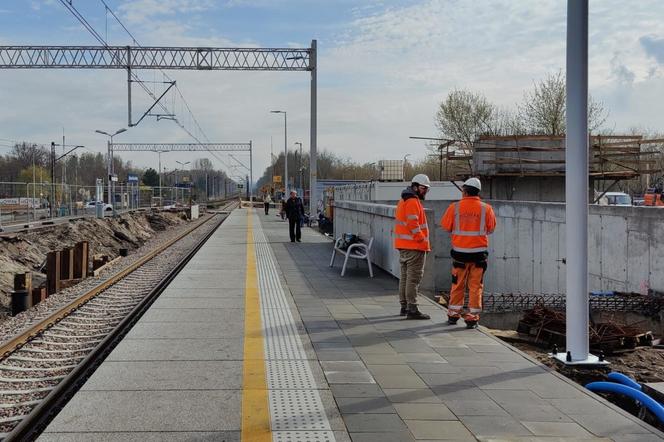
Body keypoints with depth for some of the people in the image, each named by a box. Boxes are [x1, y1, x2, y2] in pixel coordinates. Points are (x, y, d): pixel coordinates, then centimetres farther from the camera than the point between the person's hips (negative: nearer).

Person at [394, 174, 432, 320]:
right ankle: (412, 309, -7)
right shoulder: (413, 202, -15)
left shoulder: (403, 201, 18)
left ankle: (404, 306, 23)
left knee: (405, 276, 16)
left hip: (403, 246, 10)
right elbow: (413, 224, -23)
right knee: (414, 278, -8)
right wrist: (422, 240, -17)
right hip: (414, 247, -10)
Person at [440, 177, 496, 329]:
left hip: (460, 252, 0)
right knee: (476, 286, 6)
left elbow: (445, 226, 2)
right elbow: (491, 229, 4)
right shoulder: (486, 208, -5)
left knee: (457, 285, 13)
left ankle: (453, 315, 22)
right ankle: (472, 318, 6)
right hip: (479, 252, 0)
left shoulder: (454, 207, -6)